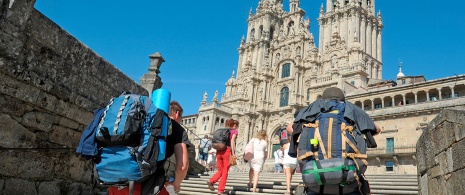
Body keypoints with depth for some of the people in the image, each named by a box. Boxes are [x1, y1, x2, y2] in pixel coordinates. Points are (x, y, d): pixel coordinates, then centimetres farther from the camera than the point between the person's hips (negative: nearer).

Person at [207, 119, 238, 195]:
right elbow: (232, 141, -11)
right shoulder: (234, 131, 6)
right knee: (225, 172, 3)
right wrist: (233, 153, -14)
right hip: (227, 151, -5)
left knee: (220, 171, 15)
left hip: (219, 151, 5)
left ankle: (211, 181, -8)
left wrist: (217, 153, 16)